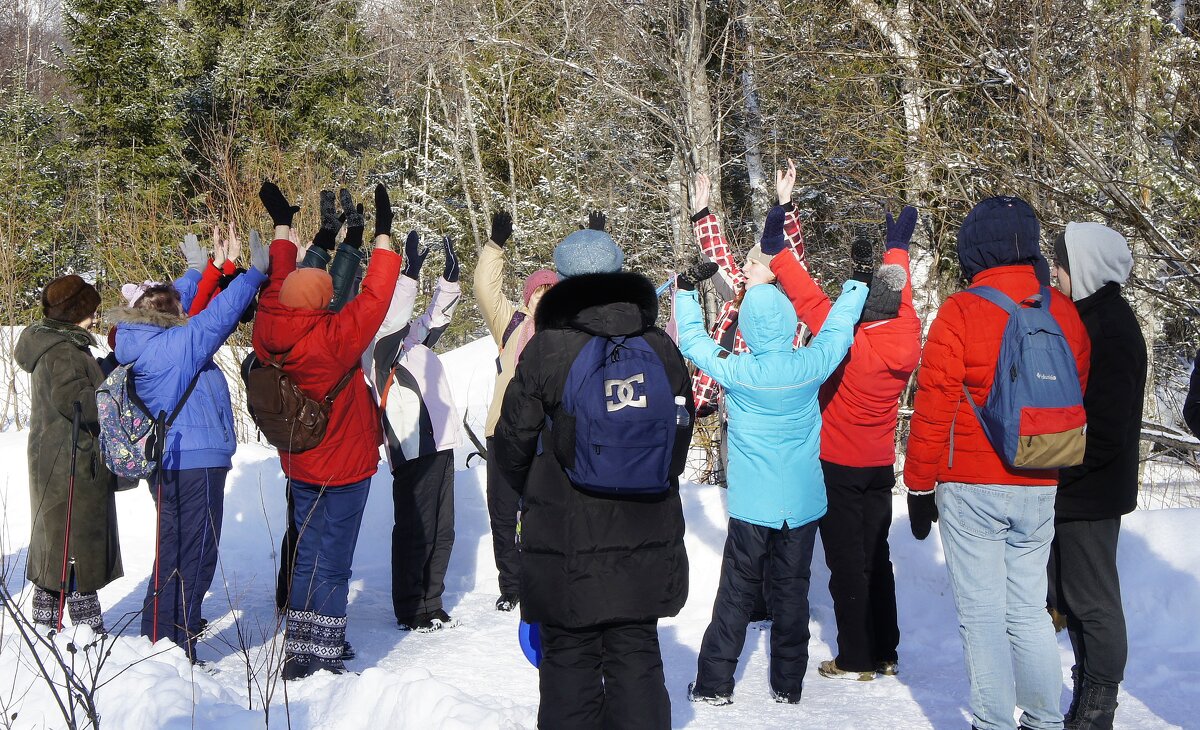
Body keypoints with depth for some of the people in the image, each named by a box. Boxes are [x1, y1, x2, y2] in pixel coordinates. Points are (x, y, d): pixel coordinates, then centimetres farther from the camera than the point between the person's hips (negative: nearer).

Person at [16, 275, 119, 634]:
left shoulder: (48, 344, 16)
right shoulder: (64, 351, -17)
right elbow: (72, 397, -29)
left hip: (51, 459, 11)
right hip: (73, 464, -11)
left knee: (53, 540, 16)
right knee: (79, 541, -5)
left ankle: (46, 621, 23)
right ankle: (88, 624, -1)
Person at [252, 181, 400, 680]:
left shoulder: (270, 334, -9)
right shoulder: (335, 338, -25)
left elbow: (277, 283, 7)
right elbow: (374, 296, -19)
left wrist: (282, 226, 18)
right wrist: (384, 233, -10)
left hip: (299, 467, 7)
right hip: (344, 468, -6)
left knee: (306, 558, 16)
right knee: (332, 565, -1)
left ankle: (297, 658, 20)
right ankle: (324, 661, 2)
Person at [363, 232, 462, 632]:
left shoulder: (413, 340, 20)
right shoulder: (376, 347, -5)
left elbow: (437, 316, 32)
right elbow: (389, 319, -23)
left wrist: (450, 276, 21)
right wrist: (409, 274, -29)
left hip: (438, 446, 9)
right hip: (412, 451, -9)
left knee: (441, 531, 12)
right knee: (415, 532, -3)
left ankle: (431, 604, 22)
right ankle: (410, 610, 6)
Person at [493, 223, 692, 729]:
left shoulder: (546, 350, -12)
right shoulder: (661, 349, -1)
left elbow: (513, 442, -6)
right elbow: (680, 436, 8)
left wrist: (535, 493, 14)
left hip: (565, 541, -3)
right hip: (645, 541, 3)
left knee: (570, 663, 7)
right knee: (637, 660, 13)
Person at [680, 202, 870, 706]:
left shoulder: (737, 372, -13)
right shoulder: (810, 366, -9)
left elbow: (694, 341, 3)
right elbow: (837, 329, 10)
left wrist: (685, 291, 15)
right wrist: (856, 286, 26)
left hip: (753, 502, -2)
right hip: (803, 500, 2)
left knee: (737, 590, 6)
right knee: (792, 589, 10)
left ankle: (714, 683, 8)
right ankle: (788, 684, 18)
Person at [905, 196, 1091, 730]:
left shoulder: (961, 313, -12)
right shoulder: (1064, 314, 2)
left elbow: (933, 407, -10)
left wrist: (919, 485, -1)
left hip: (970, 490, -4)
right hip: (1039, 490, 5)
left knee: (981, 612, 3)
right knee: (1029, 609, 14)